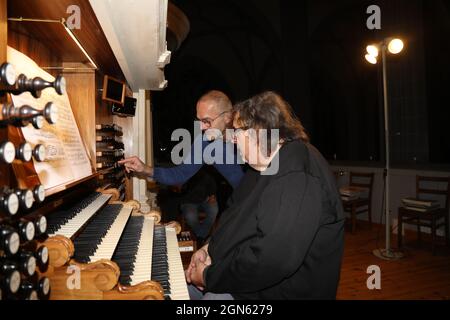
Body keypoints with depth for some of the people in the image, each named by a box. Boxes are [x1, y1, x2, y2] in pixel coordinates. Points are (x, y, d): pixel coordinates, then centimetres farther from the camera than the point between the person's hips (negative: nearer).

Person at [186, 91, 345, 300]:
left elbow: (271, 260, -33)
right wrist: (209, 249, -1)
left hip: (277, 290, -9)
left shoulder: (299, 178, -27)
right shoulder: (265, 167, 7)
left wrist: (209, 276, -21)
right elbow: (237, 217, 14)